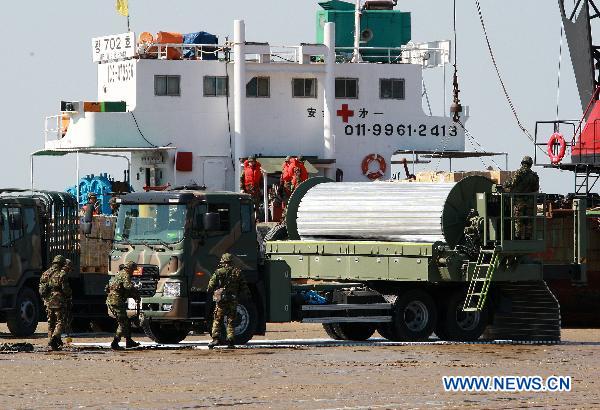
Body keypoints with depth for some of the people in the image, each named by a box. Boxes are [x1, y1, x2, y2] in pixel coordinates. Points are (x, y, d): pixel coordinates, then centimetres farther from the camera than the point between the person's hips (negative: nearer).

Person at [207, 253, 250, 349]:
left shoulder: (219, 272, -2)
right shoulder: (238, 272, 6)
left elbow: (211, 286, -2)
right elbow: (244, 288, 8)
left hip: (221, 300, -2)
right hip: (233, 300, 2)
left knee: (217, 320, 5)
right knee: (231, 321, 8)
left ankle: (216, 338, -8)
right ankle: (231, 341, 2)